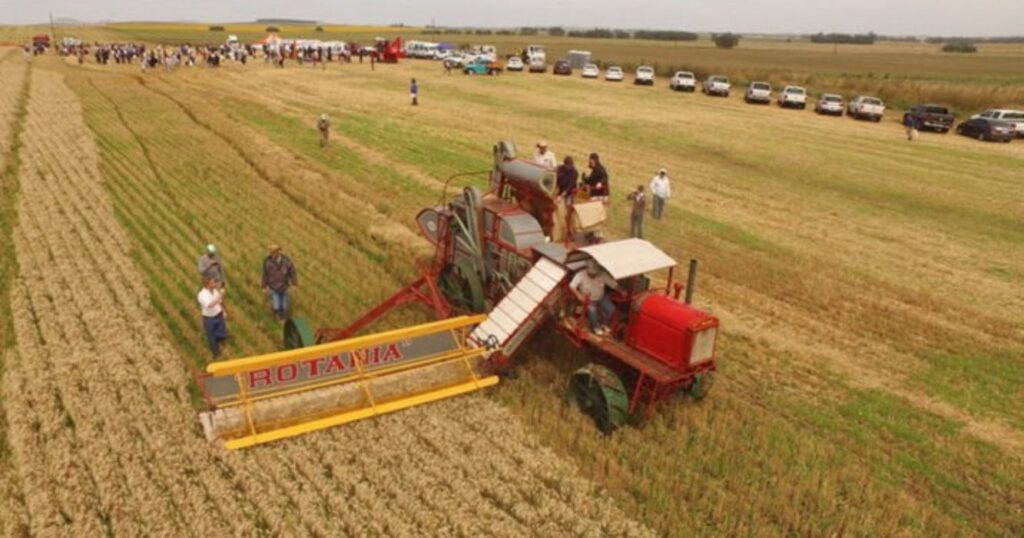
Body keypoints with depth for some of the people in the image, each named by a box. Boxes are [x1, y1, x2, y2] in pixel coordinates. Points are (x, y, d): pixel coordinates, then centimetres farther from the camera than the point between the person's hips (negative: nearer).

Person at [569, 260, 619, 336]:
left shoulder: (603, 275, -20)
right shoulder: (581, 275, -26)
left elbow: (614, 284, -13)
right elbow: (572, 286, -24)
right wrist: (578, 295, -37)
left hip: (601, 298, 3)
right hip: (587, 299, -3)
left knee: (611, 308, -18)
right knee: (592, 309, -31)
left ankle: (604, 324, 12)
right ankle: (596, 327, -1)